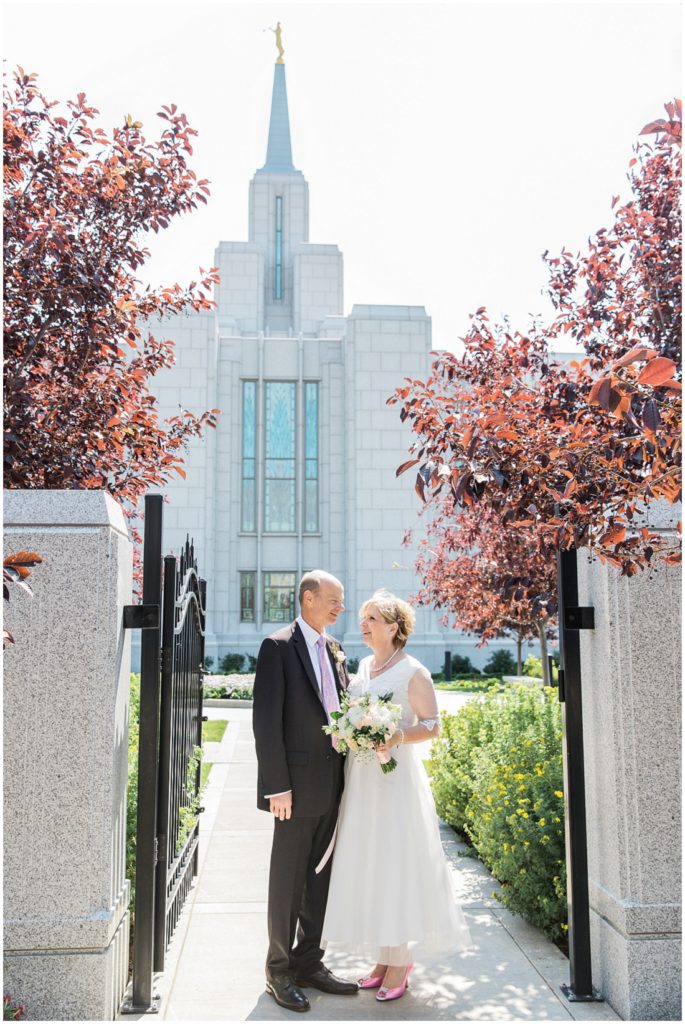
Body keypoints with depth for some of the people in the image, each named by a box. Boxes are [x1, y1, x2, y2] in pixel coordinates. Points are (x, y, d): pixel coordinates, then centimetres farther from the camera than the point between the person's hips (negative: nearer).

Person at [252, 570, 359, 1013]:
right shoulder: (278, 647, -10)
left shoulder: (335, 650, 12)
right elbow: (266, 721, -14)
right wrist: (277, 786, -17)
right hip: (298, 784, -7)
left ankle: (309, 963, 28)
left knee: (320, 876, 15)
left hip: (333, 782, 7)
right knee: (288, 880, 5)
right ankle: (279, 971, 20)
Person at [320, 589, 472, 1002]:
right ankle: (384, 957, 20)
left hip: (396, 778, -7)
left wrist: (399, 737, -24)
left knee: (396, 864, -2)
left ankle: (401, 961, 10)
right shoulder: (364, 668, 13)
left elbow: (432, 725, -8)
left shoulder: (413, 671, -7)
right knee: (367, 865, 9)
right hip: (360, 779, 7)